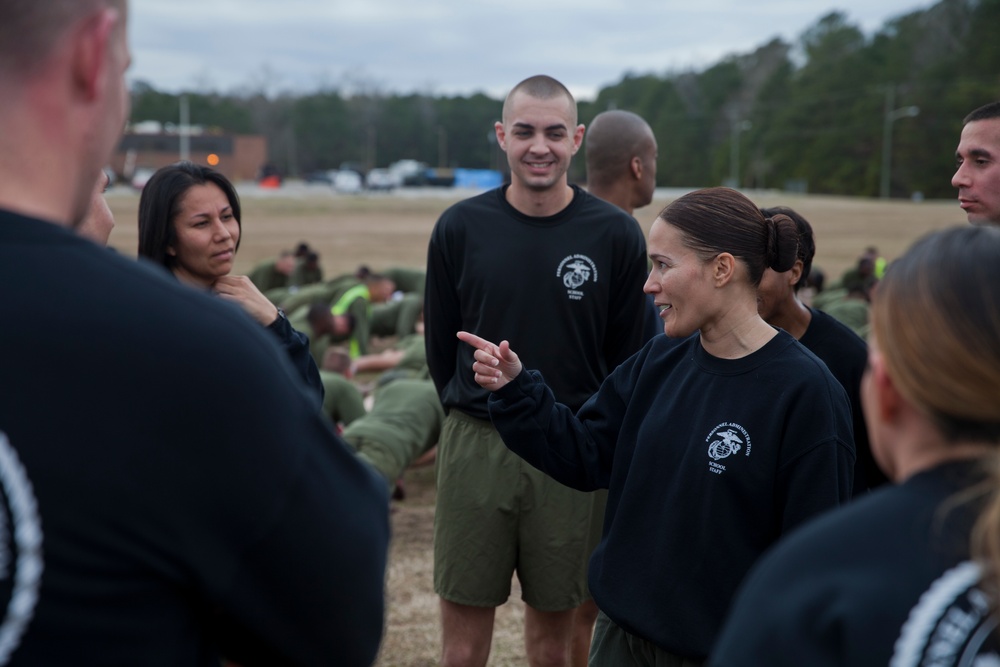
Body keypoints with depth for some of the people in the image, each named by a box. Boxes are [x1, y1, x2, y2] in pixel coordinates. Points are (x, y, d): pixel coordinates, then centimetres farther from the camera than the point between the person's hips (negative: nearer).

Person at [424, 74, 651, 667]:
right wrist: (476, 414, 7)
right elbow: (440, 346, 8)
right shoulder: (460, 228, 0)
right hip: (475, 447, 1)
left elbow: (629, 355, 2)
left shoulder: (616, 234, -3)